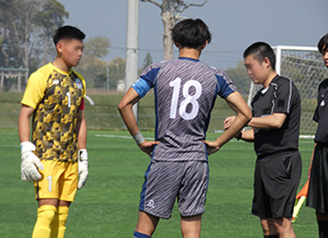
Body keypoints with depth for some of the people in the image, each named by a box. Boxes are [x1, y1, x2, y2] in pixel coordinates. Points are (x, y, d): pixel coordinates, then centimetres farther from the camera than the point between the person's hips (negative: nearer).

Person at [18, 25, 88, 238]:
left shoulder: (78, 81, 16)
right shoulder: (41, 77, -5)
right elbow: (24, 115, -7)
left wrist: (83, 157, 17)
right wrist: (27, 152, -16)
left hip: (70, 158, 7)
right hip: (47, 156, -7)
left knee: (62, 213, 4)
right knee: (48, 211, -15)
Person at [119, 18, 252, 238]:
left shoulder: (157, 71, 1)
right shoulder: (215, 76, 3)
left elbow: (125, 104, -4)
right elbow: (245, 113, 1)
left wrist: (140, 139, 4)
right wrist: (218, 143, 6)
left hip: (163, 158, -1)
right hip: (197, 160, 1)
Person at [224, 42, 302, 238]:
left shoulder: (284, 86, -7)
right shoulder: (260, 97, 19)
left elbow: (277, 121, -20)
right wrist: (238, 133, 6)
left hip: (283, 159, -9)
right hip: (264, 161, 9)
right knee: (267, 222, 7)